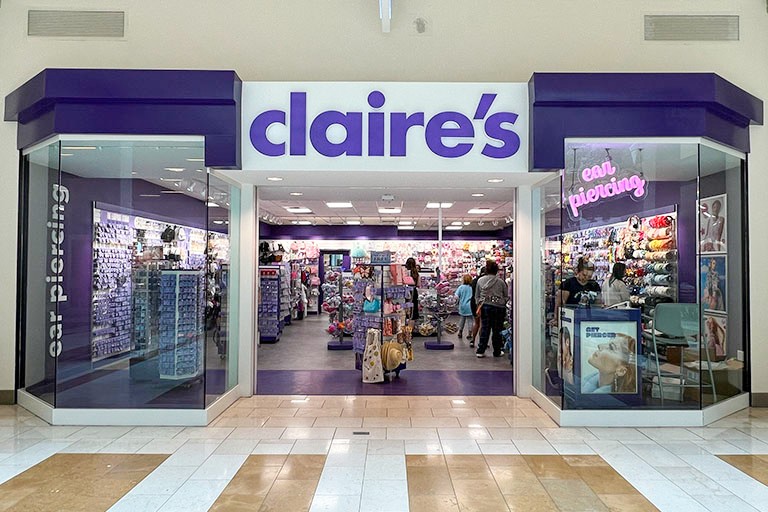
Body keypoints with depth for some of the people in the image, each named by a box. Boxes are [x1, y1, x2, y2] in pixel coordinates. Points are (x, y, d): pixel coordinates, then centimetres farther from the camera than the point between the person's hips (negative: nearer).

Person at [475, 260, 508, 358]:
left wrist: (479, 305, 15)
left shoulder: (480, 280, 2)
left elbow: (477, 296, 8)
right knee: (497, 330, 7)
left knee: (484, 328, 8)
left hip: (485, 307, 2)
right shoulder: (501, 281, -4)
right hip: (498, 307, -2)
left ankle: (480, 351, 7)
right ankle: (497, 352, 16)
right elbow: (506, 296, 5)